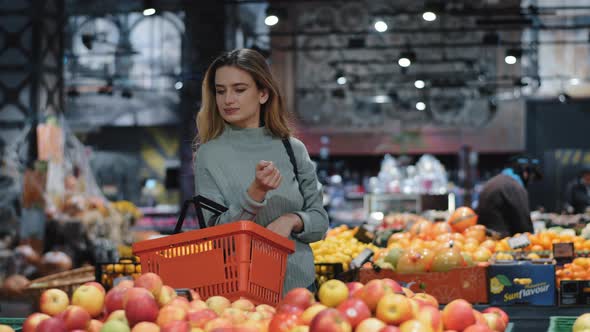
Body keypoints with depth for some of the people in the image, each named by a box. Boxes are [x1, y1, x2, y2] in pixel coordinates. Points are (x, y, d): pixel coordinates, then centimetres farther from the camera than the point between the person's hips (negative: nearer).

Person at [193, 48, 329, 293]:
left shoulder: (294, 149, 2)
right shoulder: (209, 154, -5)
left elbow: (320, 221, 6)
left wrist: (292, 220, -15)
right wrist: (256, 193, -23)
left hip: (298, 283, 3)